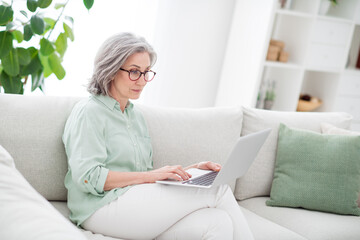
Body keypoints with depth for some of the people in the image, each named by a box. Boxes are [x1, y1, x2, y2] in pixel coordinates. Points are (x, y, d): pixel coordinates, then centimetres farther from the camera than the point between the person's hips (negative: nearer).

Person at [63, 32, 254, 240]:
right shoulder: (88, 112, -2)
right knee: (218, 189, -20)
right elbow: (87, 177, -14)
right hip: (102, 207, -7)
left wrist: (193, 169, 7)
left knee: (219, 223, -24)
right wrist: (150, 175, -19)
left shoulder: (135, 115, 24)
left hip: (138, 203, 7)